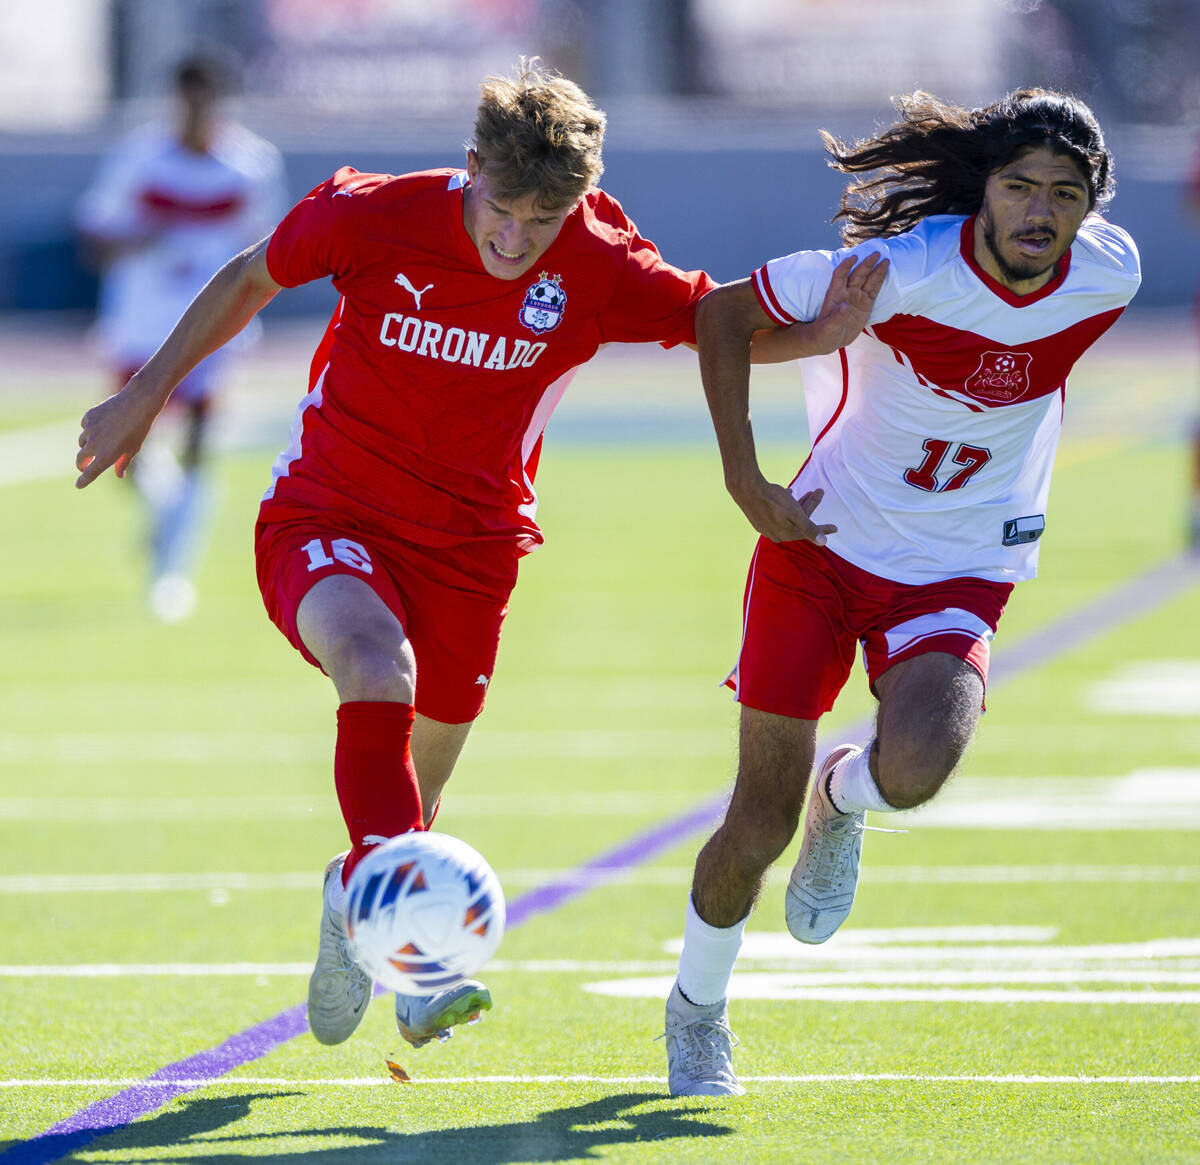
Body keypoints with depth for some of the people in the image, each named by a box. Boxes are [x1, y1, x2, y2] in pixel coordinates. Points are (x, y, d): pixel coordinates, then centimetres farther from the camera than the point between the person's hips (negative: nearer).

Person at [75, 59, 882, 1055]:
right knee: (377, 665, -34)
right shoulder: (376, 216, -16)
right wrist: (148, 394, 8)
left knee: (417, 786, 10)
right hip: (326, 514, -2)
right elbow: (253, 279, 2)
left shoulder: (602, 270, -13)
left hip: (468, 543, 3)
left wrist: (818, 333, -21)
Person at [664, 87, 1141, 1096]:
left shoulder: (1109, 277, -11)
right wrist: (747, 483, -16)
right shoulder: (902, 270, -22)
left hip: (958, 575, 2)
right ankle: (698, 1006, 29)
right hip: (823, 541, -2)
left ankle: (842, 798, 10)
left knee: (917, 767, -28)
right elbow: (722, 315, -11)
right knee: (757, 829, 0)